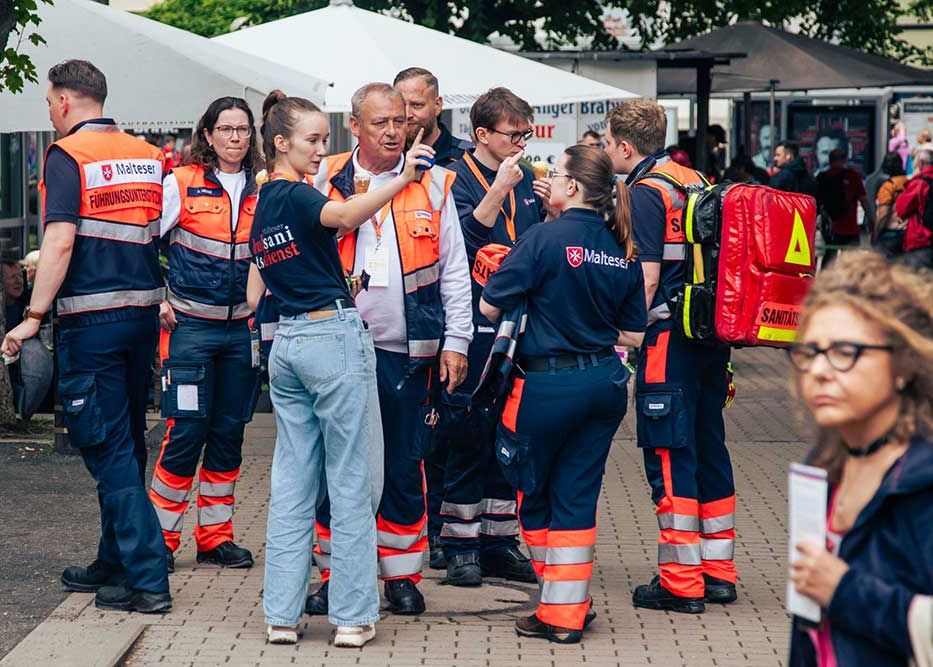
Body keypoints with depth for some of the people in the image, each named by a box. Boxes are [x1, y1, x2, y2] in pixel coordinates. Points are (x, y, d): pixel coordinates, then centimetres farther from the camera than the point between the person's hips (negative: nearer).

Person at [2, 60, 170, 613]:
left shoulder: (68, 156, -9)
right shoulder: (149, 156, 11)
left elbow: (61, 242, -17)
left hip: (92, 319, -7)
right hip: (145, 312, 7)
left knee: (107, 447, -4)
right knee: (127, 441, 16)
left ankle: (148, 578, -9)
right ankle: (116, 561, 26)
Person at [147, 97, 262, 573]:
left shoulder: (261, 190, 8)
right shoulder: (182, 184, -3)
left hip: (242, 327, 4)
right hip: (190, 324, -4)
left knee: (229, 432, 7)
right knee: (186, 430, -7)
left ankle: (215, 536, 16)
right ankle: (161, 537, 2)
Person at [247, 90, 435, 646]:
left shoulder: (262, 204, 14)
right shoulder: (295, 195, -11)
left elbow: (254, 295, 20)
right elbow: (345, 216, -34)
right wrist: (402, 179, -44)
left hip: (286, 345, 8)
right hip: (334, 336, -8)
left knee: (292, 484, 9)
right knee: (352, 484, -3)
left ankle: (282, 613, 8)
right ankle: (354, 616, -2)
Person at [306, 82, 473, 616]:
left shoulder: (432, 183, 4)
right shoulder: (327, 181, 4)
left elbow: (454, 270, 6)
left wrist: (455, 341, 1)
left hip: (406, 352, 0)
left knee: (404, 466, 5)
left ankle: (402, 575, 16)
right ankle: (335, 575, 14)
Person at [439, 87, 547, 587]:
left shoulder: (528, 181, 12)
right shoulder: (458, 179, -5)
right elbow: (463, 237, -20)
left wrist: (551, 208, -4)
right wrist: (499, 188, -23)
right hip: (475, 326, -6)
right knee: (468, 437, -2)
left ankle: (500, 541, 18)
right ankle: (461, 546, 6)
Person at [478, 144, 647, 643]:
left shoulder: (546, 238, -14)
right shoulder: (623, 249, 3)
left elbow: (489, 306, -10)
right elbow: (633, 334, 7)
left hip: (549, 383, -5)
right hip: (606, 381, 5)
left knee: (533, 494, 13)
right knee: (576, 496, 10)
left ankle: (564, 606, 17)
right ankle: (568, 611, 9)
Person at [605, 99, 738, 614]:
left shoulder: (646, 192, -11)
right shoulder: (694, 182, 14)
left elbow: (647, 278, -17)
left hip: (669, 337, -8)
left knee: (669, 456, -3)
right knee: (708, 447, 13)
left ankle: (681, 582, -2)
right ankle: (718, 572, 18)